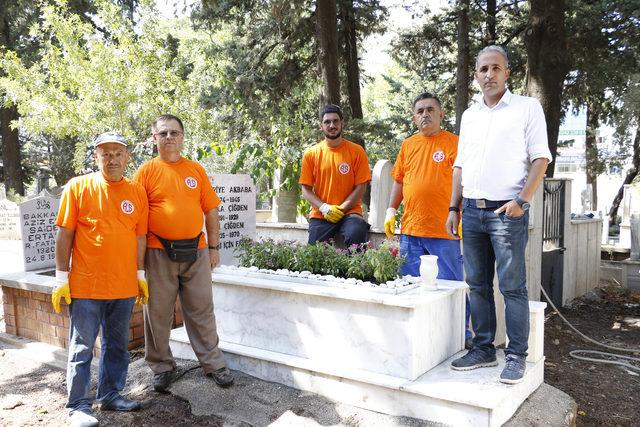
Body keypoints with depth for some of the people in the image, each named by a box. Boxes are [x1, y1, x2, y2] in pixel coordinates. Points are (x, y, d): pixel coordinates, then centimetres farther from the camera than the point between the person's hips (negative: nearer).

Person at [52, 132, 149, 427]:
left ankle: (110, 395, 29)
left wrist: (140, 275, 11)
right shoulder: (78, 187, -3)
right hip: (85, 286, -4)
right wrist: (61, 278, -5)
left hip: (124, 287, 4)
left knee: (117, 345, 14)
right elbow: (64, 234, -3)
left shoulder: (137, 192, 6)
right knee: (82, 348, 4)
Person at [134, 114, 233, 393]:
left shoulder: (196, 170, 8)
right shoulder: (146, 171, 1)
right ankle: (162, 367, 25)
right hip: (159, 253, -1)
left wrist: (214, 247, 5)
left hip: (196, 251, 2)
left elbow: (211, 211, 9)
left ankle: (213, 364, 21)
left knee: (202, 310, 9)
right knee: (158, 313, 8)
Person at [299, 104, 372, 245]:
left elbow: (361, 187, -1)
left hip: (349, 212, -2)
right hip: (319, 215, 2)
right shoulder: (311, 154, 5)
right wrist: (324, 208, -10)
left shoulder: (356, 151, 1)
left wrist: (341, 209, -11)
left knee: (356, 235, -30)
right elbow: (306, 190, 5)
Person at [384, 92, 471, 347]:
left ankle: (462, 335, 16)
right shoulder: (408, 145, 13)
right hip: (410, 229, 5)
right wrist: (391, 210, 11)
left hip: (445, 231, -5)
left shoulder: (454, 143, -2)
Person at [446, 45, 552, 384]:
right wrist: (454, 208, 10)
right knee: (478, 285, 9)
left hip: (507, 212, -5)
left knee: (512, 287, -2)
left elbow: (540, 159, -4)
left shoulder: (528, 108, 2)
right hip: (472, 211, 5)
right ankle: (483, 350, 19)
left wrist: (522, 200, -16)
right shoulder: (469, 115, 17)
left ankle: (516, 356, 8)